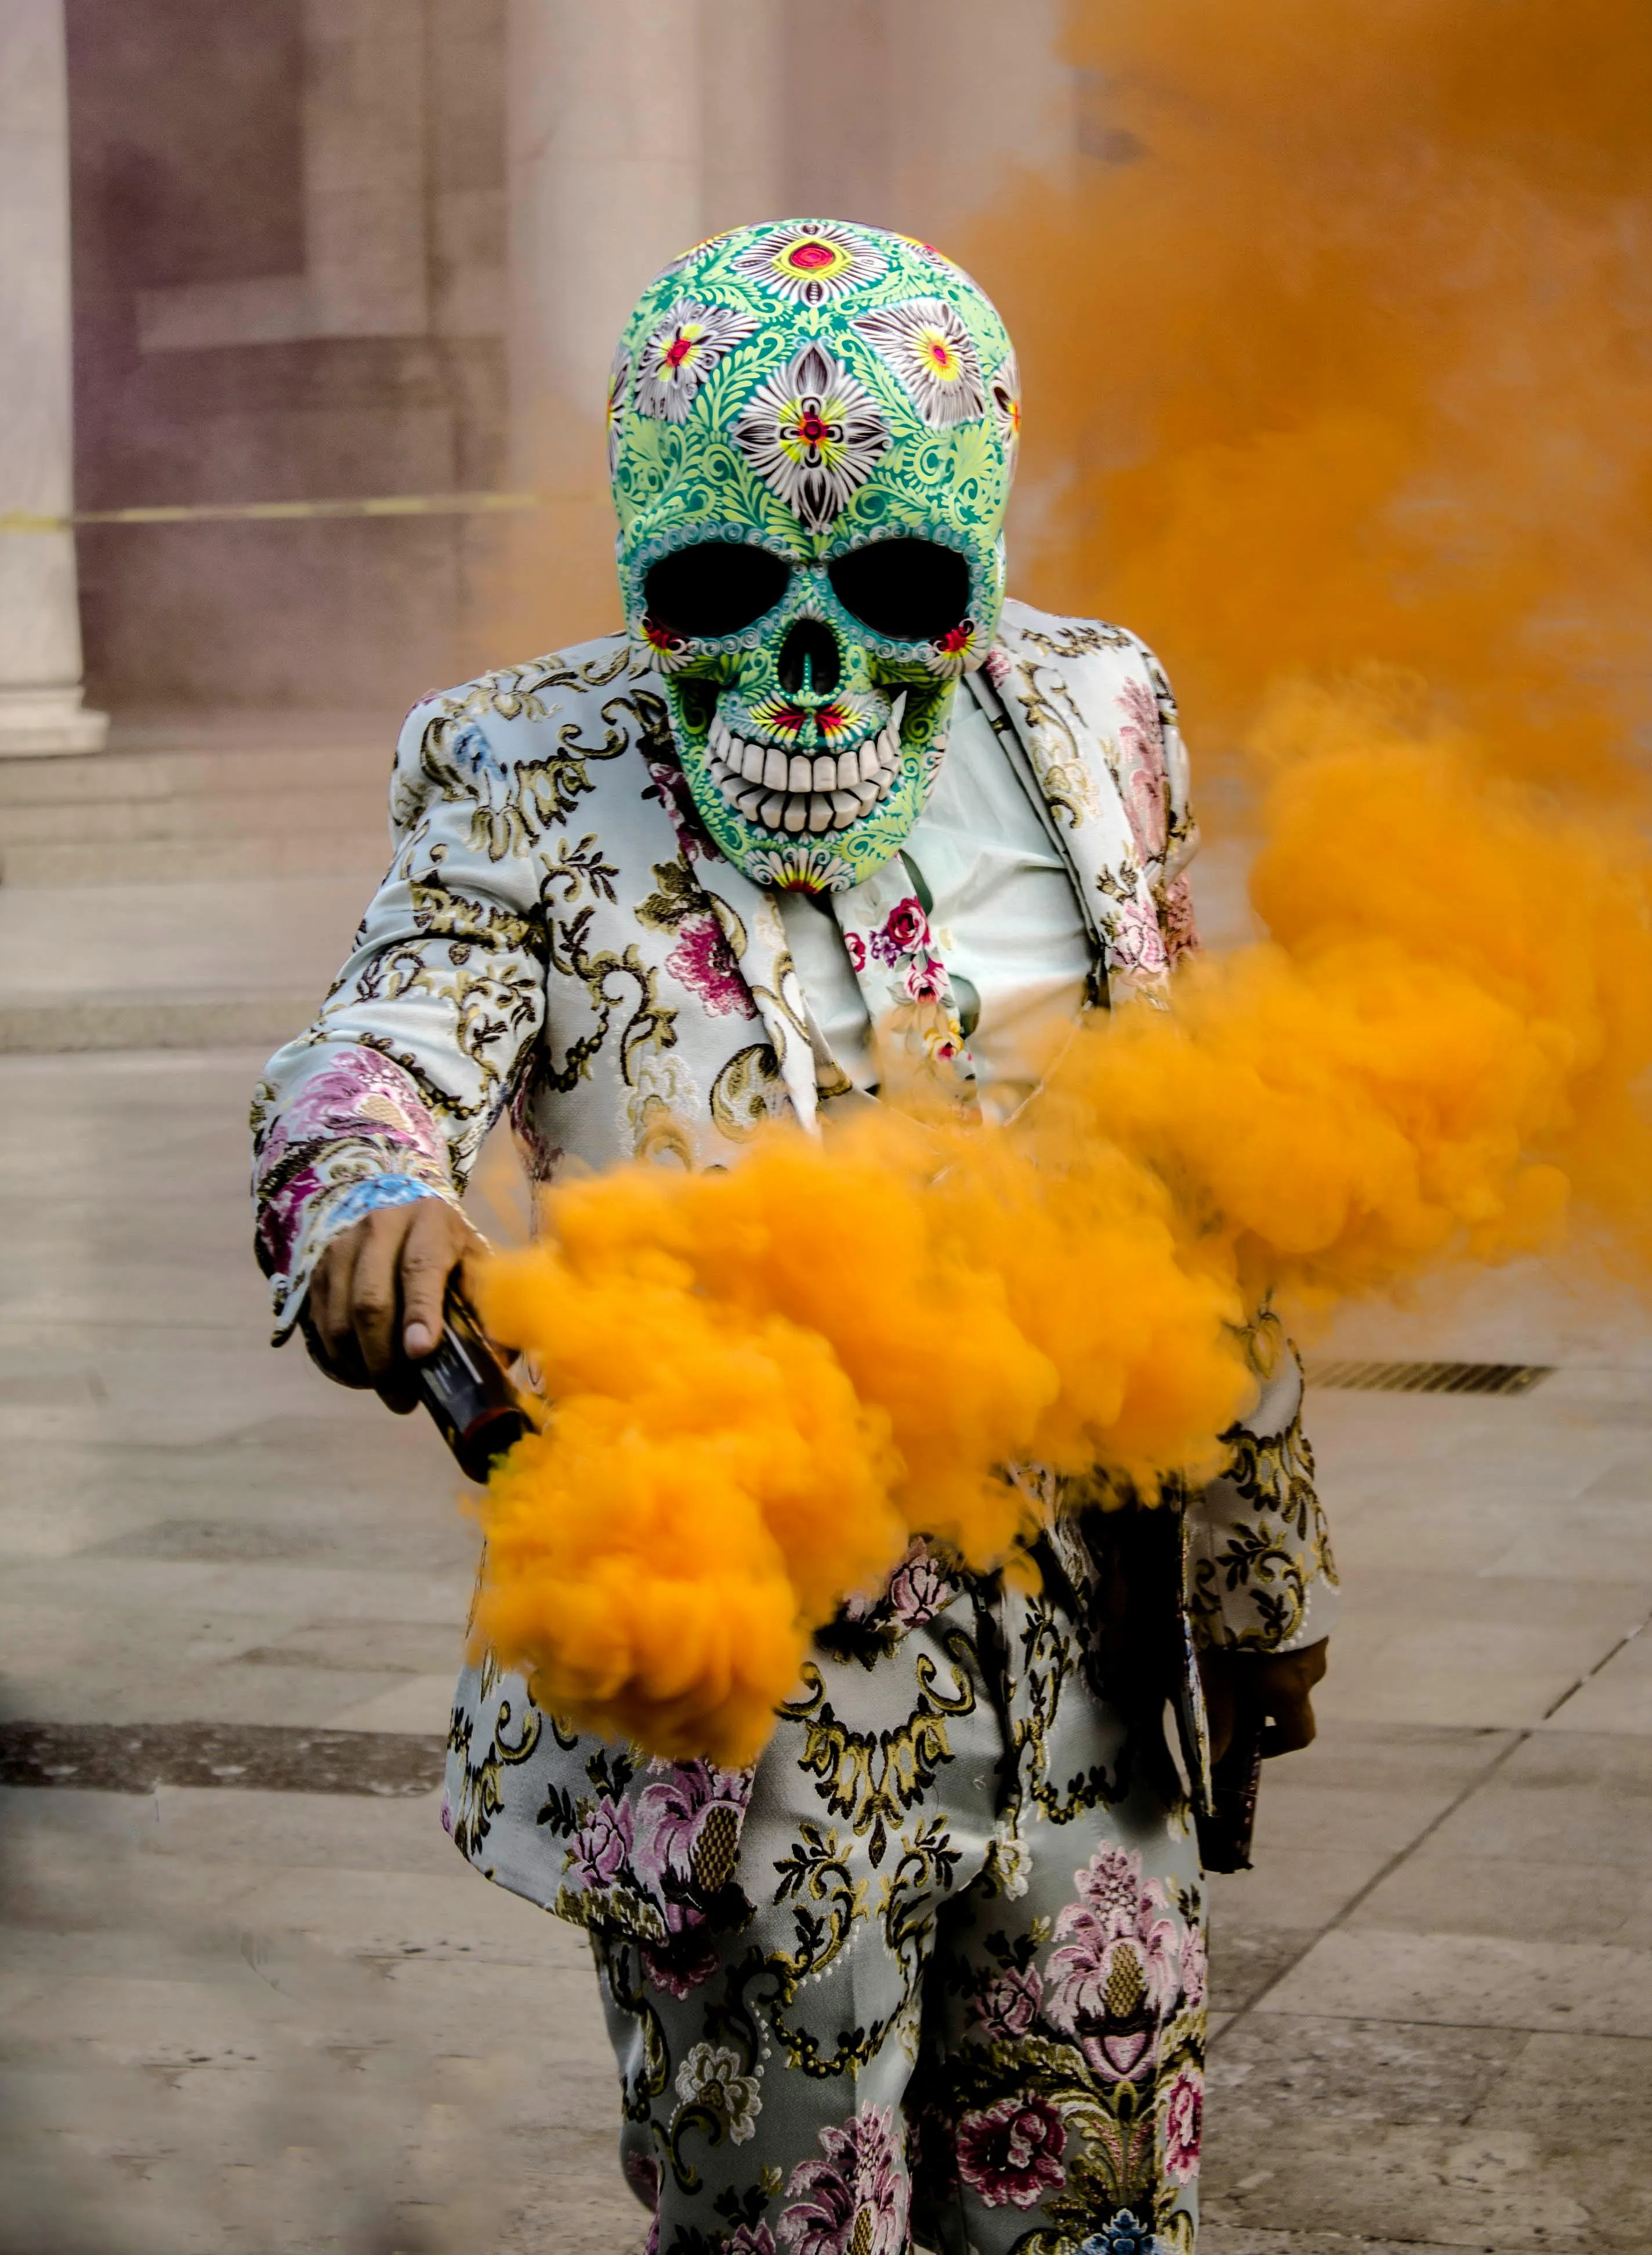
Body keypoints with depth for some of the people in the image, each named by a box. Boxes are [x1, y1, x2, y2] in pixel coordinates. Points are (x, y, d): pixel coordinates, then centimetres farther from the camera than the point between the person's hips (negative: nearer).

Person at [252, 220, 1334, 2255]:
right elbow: (395, 1029, -23)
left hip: (1079, 1680, 3)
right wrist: (369, 1190, -48)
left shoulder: (1088, 733, 4)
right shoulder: (531, 786, -5)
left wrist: (1256, 1564, 17)